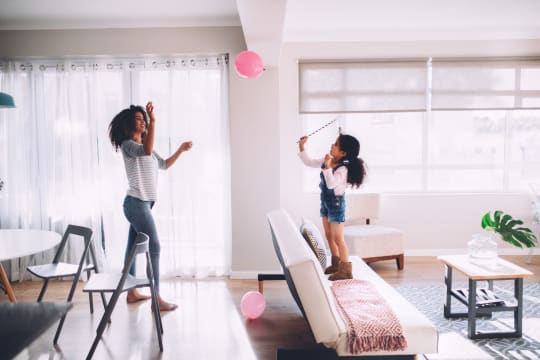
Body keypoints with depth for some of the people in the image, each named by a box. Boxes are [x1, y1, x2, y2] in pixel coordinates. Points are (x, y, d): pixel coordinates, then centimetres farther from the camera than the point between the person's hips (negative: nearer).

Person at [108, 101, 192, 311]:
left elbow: (164, 164, 24)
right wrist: (153, 122, -35)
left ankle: (132, 292, 23)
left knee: (133, 247, 14)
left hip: (141, 203, 9)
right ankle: (157, 299, -6)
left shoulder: (144, 145, 18)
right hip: (136, 203, -9)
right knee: (153, 247, -10)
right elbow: (147, 151, -32)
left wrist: (180, 150, 17)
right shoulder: (127, 145, -10)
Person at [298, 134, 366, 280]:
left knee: (338, 238, -4)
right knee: (329, 235, 17)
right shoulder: (327, 161, -1)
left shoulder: (343, 169, -25)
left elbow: (331, 184, -38)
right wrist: (302, 147, 0)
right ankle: (336, 264, 32)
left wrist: (328, 166, -42)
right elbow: (309, 162, 9)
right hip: (325, 202, 9)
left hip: (336, 203, -9)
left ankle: (346, 271, 5)